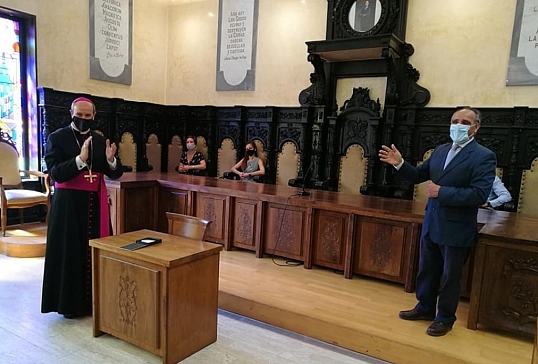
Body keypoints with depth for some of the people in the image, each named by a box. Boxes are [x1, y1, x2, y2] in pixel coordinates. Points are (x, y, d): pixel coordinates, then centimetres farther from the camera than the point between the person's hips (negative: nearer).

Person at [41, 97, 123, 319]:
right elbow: (56, 173, -15)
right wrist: (80, 159, -30)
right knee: (69, 252, 3)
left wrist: (111, 160, -17)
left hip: (95, 203, 4)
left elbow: (115, 174, 5)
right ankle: (68, 302, 17)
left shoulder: (101, 141, 8)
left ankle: (94, 299, 22)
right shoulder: (57, 138, -4)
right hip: (68, 203, -4)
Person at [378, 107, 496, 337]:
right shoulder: (441, 150, 7)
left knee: (450, 276, 10)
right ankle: (425, 308, 37)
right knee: (427, 270, 19)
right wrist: (399, 163, -10)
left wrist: (441, 192, -23)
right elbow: (418, 176, 8)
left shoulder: (484, 157, -13)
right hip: (431, 225, 6)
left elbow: (480, 195, -22)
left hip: (456, 229, -6)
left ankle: (445, 318, 29)